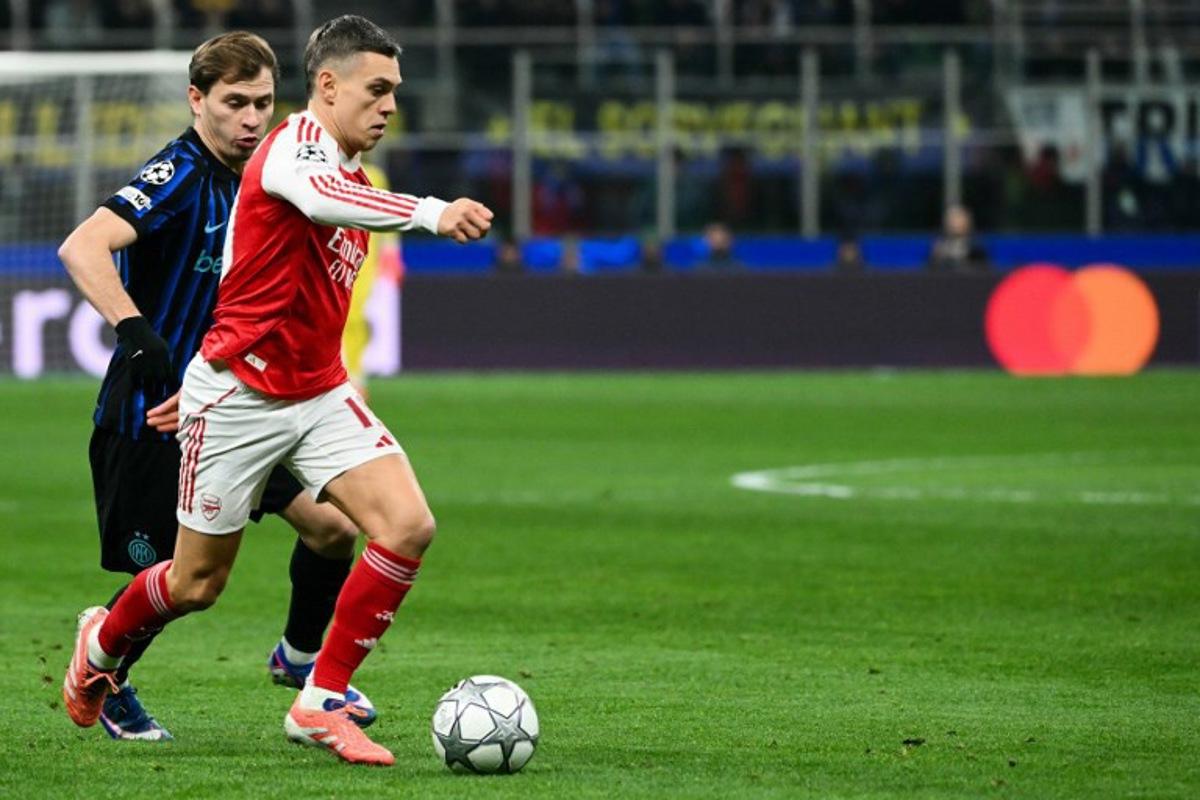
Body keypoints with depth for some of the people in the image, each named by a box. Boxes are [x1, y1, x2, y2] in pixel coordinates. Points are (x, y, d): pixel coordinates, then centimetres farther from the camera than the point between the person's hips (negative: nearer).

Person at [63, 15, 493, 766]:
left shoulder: (352, 177, 12)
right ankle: (103, 643, 39)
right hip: (237, 396, -7)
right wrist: (429, 212, -58)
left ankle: (322, 703, -5)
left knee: (409, 526, -14)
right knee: (197, 583, 6)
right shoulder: (296, 146, -16)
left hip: (319, 394, 7)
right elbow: (321, 197, -42)